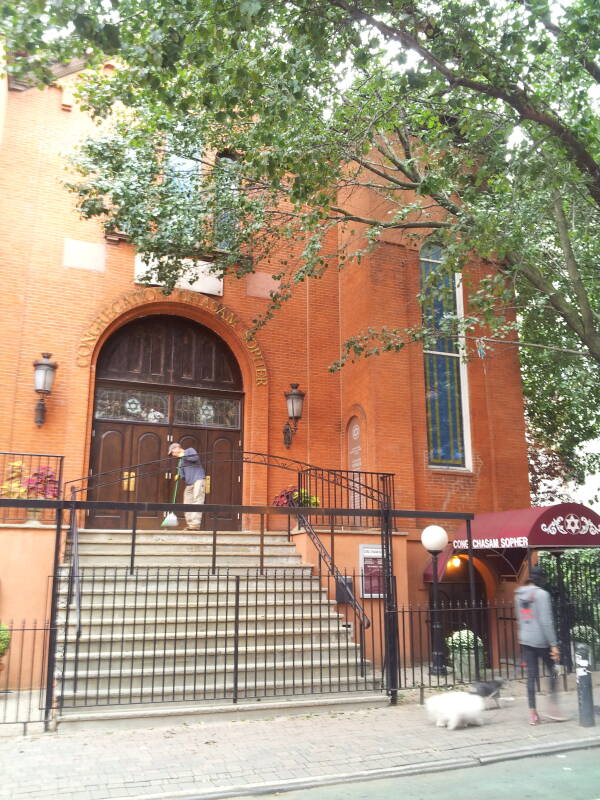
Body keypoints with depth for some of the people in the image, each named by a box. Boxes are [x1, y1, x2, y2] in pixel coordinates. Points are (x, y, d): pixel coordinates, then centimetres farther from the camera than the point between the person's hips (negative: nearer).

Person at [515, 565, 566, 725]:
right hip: (541, 640, -6)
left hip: (525, 640, 6)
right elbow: (546, 621, -16)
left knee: (531, 676, 8)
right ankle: (552, 705, 8)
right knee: (552, 671, 13)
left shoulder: (519, 595, 9)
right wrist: (553, 644, -14)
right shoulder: (541, 594, -12)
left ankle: (532, 713, 8)